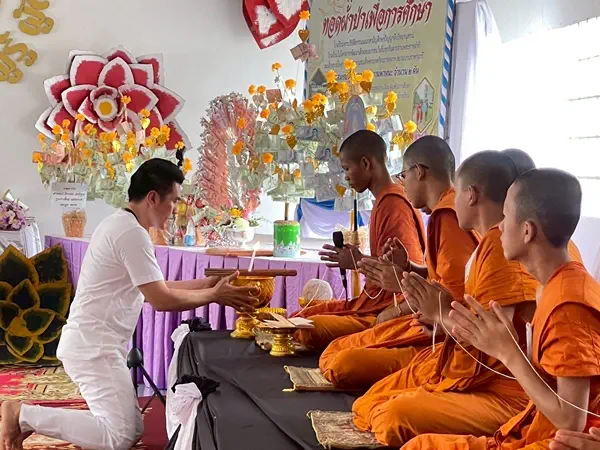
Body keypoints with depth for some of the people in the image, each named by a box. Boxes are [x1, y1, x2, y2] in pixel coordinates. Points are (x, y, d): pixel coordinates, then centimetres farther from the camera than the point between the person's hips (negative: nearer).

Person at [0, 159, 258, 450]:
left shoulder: (121, 225, 15)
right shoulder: (132, 233, -17)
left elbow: (155, 288, 19)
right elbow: (161, 300, -18)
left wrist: (210, 283, 13)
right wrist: (214, 296, -5)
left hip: (94, 344, 11)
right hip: (94, 346, -11)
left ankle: (32, 420, 11)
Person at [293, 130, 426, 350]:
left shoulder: (392, 205, -17)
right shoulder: (386, 201, 13)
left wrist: (359, 262, -14)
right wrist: (356, 259, 7)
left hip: (386, 312, -11)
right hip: (372, 302, 11)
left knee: (311, 330, -24)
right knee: (299, 318, 16)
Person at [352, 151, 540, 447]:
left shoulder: (502, 245, -19)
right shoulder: (492, 243, 14)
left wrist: (441, 312, -11)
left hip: (498, 393, -10)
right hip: (463, 377, 10)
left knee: (399, 415, -31)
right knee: (369, 407, 9)